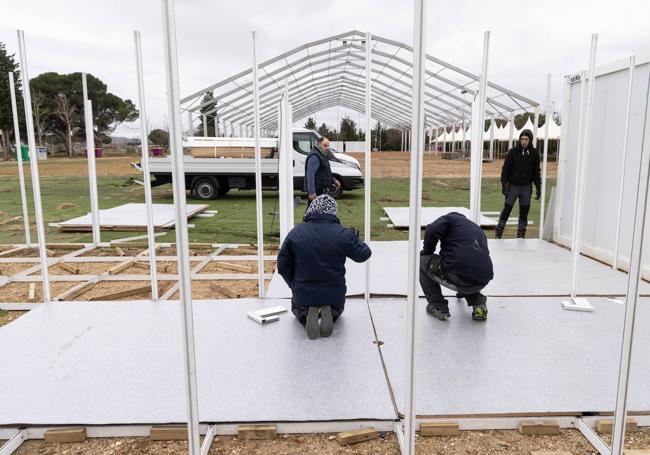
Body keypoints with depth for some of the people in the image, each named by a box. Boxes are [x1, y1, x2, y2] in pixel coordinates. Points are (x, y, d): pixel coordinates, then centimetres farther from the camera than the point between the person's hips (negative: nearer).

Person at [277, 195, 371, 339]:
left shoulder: (295, 233, -12)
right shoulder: (344, 234, -16)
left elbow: (283, 266, -6)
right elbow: (363, 254, -3)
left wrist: (294, 285, 11)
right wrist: (355, 239, 17)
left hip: (303, 294, 0)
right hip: (334, 294, 0)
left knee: (297, 309, 35)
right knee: (337, 308, 36)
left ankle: (306, 314, -1)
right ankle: (329, 313, 0)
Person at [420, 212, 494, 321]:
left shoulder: (449, 218, 13)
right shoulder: (479, 230, 32)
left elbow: (432, 231, -10)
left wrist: (427, 251, 11)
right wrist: (463, 291, 55)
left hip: (459, 277, -7)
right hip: (482, 282, 7)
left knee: (422, 261, 16)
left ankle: (438, 306, 14)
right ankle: (478, 303, 16)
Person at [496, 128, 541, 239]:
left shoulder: (534, 153, 3)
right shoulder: (513, 152, -4)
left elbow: (536, 171, 9)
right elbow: (506, 168, -3)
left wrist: (538, 187, 6)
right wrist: (504, 184, -11)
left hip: (527, 187, 2)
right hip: (513, 186, -2)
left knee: (524, 211, 6)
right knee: (507, 209, 0)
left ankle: (521, 233, 15)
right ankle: (498, 231, 9)